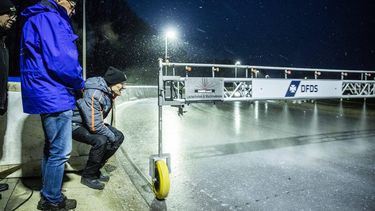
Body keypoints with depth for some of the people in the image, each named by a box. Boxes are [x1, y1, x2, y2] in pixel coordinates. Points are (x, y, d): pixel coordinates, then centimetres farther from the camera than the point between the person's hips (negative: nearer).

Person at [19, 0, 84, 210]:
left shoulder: (40, 18, 21)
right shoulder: (49, 17, -12)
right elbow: (61, 60, -23)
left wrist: (74, 84, 14)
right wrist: (79, 83, -6)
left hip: (48, 95, 11)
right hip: (55, 96, -11)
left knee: (52, 148, 19)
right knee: (60, 152, -1)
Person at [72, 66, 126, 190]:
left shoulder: (108, 93, -3)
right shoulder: (94, 94, -31)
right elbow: (94, 125, -32)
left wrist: (115, 136, -1)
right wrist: (111, 136, -19)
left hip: (93, 122, 9)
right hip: (76, 125, -9)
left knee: (119, 137, -2)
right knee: (101, 141, -32)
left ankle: (95, 170, 9)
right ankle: (88, 176, -9)